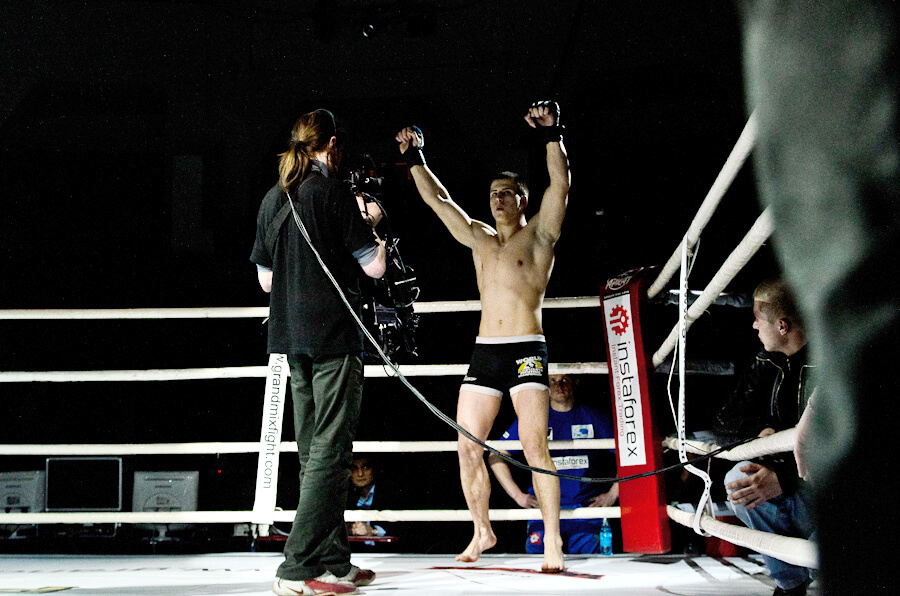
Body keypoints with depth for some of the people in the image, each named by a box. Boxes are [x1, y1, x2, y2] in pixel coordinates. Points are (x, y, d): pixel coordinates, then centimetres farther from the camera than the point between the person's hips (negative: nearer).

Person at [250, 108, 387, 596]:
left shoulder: (272, 199, 13)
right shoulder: (333, 192, -8)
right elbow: (375, 267, -7)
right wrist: (377, 227, 12)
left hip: (292, 337, 8)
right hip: (334, 335, -7)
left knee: (313, 450, 12)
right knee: (330, 450, -7)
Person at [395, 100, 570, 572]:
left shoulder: (538, 234, 5)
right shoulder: (479, 239, 19)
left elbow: (560, 184, -9)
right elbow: (438, 200, 20)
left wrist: (552, 136, -19)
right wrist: (414, 158, 14)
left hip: (526, 350, -5)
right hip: (483, 352, 5)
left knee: (534, 446, -12)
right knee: (468, 446, 3)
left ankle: (553, 542, -7)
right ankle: (482, 532, 20)